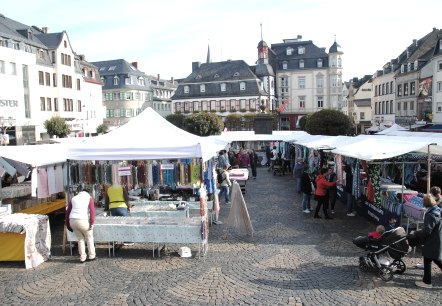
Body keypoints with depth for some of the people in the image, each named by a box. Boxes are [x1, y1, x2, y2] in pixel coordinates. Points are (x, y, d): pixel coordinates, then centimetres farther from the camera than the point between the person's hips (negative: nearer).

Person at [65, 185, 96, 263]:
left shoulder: (73, 198, 20)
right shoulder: (89, 198, 10)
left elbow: (68, 211, 17)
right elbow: (92, 210, -4)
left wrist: (67, 224, 24)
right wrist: (92, 223, -6)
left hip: (72, 220, 4)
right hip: (83, 221, -4)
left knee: (80, 239, 19)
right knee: (89, 238, 16)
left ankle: (82, 257, 20)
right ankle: (91, 256, 21)